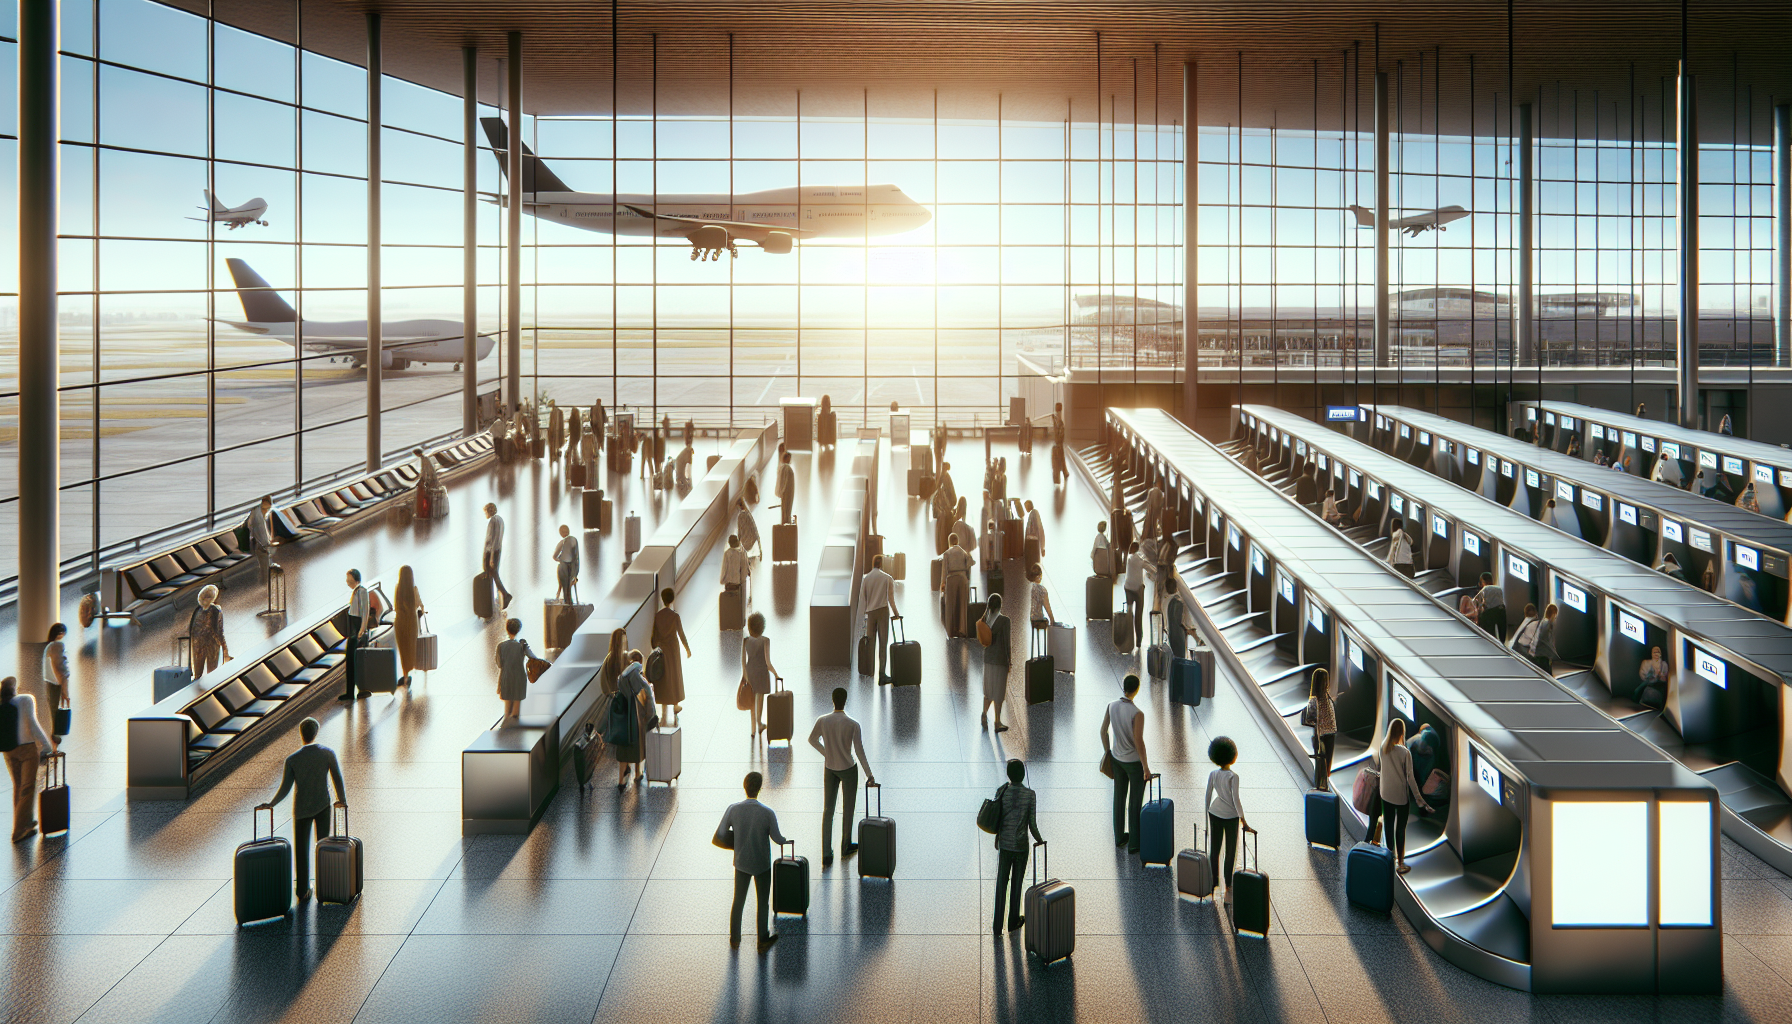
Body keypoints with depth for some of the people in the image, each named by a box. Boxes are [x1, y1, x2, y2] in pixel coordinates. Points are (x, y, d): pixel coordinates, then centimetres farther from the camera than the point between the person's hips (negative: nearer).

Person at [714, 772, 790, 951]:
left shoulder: (733, 810, -18)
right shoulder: (767, 813, -25)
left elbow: (719, 836, -9)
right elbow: (778, 839, -12)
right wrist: (786, 839, 12)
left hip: (741, 862, 2)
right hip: (762, 864, -2)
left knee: (738, 900, 21)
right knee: (763, 903, 17)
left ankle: (734, 937, 35)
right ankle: (763, 941, 29)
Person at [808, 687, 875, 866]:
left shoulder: (822, 721, -12)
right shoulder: (853, 726, -22)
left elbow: (812, 740, 5)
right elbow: (860, 752, -19)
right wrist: (869, 775, -8)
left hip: (829, 769, 3)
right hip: (848, 770, -3)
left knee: (828, 810, 9)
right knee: (849, 808, 19)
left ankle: (826, 855, 5)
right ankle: (845, 846, 36)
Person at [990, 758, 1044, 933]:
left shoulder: (1001, 792, -10)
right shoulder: (1030, 795, -13)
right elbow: (1032, 825, -10)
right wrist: (1039, 839, 10)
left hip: (1004, 846, 1)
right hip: (1021, 846, -1)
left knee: (1001, 884, 9)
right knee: (1017, 884, 16)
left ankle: (998, 925, 10)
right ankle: (1013, 921, 30)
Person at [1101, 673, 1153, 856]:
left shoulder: (1112, 706, -11)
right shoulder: (1137, 714, -30)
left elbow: (1103, 731, 1)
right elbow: (1139, 742, -27)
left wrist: (1107, 752, 18)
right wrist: (1146, 768, -16)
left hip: (1117, 758, 6)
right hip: (1135, 761, -6)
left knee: (1119, 798, 22)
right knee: (1135, 802, 10)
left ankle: (1120, 836, 37)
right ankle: (1134, 843, 21)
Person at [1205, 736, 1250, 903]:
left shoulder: (1213, 774, -2)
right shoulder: (1233, 776, -16)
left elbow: (1208, 796, 3)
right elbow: (1236, 799, -17)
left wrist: (1207, 814, 16)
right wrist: (1243, 821, -12)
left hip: (1215, 813, 4)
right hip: (1230, 816, -4)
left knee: (1214, 849, 11)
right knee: (1230, 851, 8)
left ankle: (1214, 881, 17)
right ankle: (1228, 885, 11)